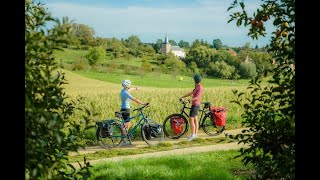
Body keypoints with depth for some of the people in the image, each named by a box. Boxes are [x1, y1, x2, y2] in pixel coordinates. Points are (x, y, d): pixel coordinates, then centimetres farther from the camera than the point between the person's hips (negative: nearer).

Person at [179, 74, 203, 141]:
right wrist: (182, 97, 17)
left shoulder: (199, 87, -15)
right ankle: (196, 134, 18)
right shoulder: (197, 87, 14)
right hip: (195, 105, 10)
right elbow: (191, 93, 18)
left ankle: (193, 135, -8)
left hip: (195, 105, -10)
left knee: (191, 120, -11)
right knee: (195, 120, 12)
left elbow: (197, 97, -24)